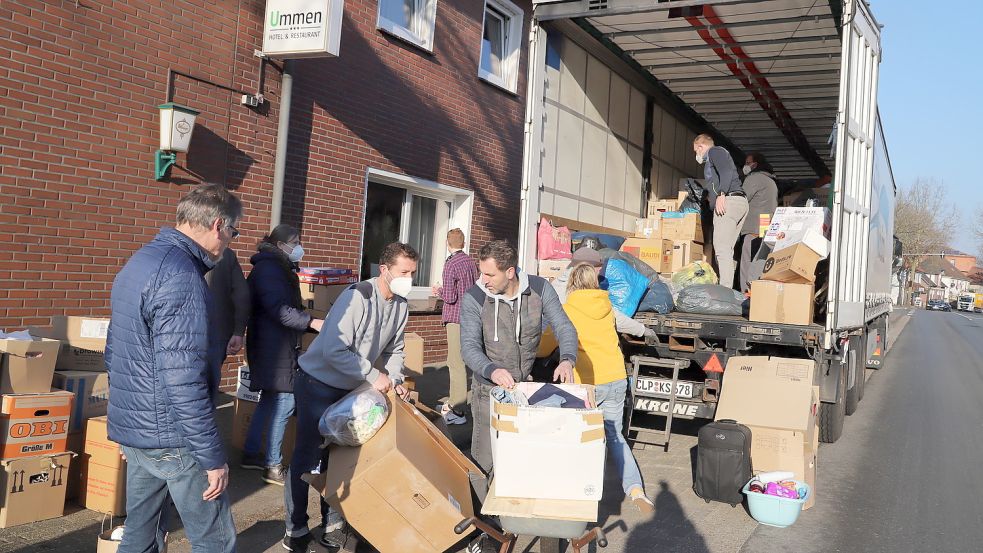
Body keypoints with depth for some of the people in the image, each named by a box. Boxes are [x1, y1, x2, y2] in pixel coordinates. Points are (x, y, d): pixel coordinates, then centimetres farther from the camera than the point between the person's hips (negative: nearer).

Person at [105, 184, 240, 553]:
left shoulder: (140, 262, 11)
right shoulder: (181, 275, -21)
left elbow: (114, 354, 19)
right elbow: (183, 380, -26)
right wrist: (213, 457, -20)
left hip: (132, 428, 10)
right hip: (172, 439, -10)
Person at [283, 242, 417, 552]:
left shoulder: (401, 306, -1)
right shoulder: (358, 297, -26)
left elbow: (394, 350, 8)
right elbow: (334, 350, -31)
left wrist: (395, 381, -9)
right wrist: (373, 376, -27)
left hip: (351, 389, 7)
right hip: (318, 384, -7)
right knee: (307, 457, 2)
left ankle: (331, 523, 27)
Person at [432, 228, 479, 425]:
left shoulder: (451, 264, -14)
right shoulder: (471, 262, 10)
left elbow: (450, 297, -17)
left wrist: (439, 290, 4)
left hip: (456, 319, -8)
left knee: (457, 363, -6)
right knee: (456, 361, 18)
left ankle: (457, 410, -5)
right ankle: (454, 401, 28)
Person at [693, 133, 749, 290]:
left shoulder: (715, 151, 4)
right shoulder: (713, 157, 32)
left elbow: (726, 170, -14)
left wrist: (721, 194, -21)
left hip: (728, 201, -10)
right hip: (741, 202, 10)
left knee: (721, 248, -17)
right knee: (728, 250, 7)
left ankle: (725, 290, -25)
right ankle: (728, 288, 4)